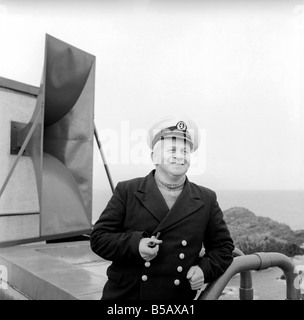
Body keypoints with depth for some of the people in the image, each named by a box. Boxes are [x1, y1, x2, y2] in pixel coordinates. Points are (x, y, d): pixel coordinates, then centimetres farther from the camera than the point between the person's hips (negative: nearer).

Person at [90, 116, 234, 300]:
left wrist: (205, 269, -7)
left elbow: (223, 246, 11)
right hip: (125, 294, -1)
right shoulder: (127, 191, -2)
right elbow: (98, 238, -4)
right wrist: (134, 244, -20)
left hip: (179, 295, 1)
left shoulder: (207, 200, 3)